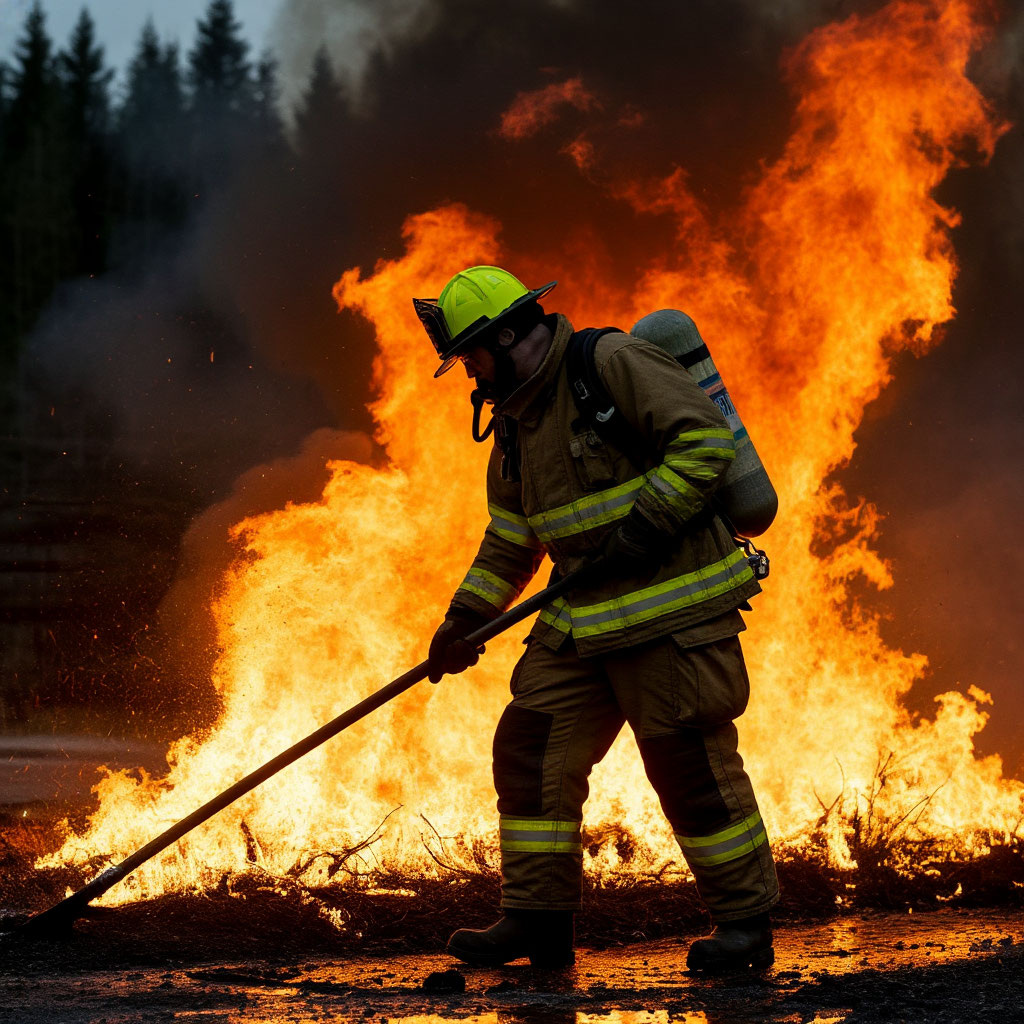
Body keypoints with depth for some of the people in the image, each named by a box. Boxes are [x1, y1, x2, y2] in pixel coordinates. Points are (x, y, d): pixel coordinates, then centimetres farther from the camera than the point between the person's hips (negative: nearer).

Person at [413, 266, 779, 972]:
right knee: (531, 750, 4)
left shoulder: (614, 365, -12)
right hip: (587, 620, 9)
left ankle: (747, 924, 7)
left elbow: (706, 438, -20)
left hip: (673, 611, -9)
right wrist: (466, 620, 16)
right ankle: (539, 921, 11)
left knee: (689, 766, -6)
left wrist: (646, 523, -24)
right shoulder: (516, 418, 15)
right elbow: (510, 535, 23)